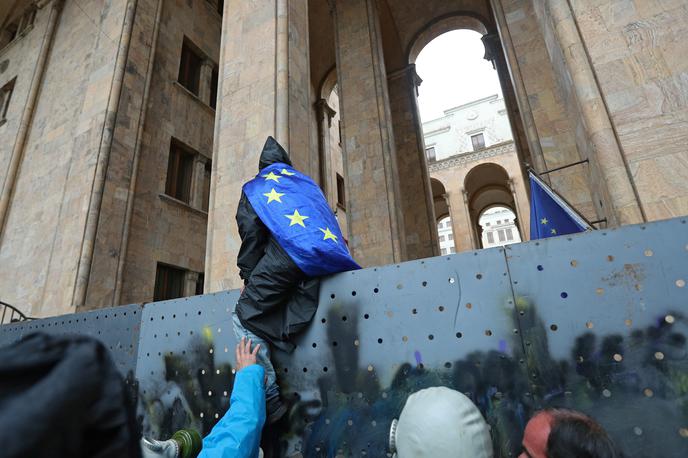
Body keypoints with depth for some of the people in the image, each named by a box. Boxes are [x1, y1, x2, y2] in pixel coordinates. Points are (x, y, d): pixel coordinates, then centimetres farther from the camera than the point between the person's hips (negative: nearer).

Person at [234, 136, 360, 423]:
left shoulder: (255, 187, 21)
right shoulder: (307, 183, 34)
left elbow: (250, 232, 9)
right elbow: (330, 220, 28)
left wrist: (247, 277, 14)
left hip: (286, 252, -5)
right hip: (327, 258, 5)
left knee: (245, 318, 0)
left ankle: (268, 400, -10)